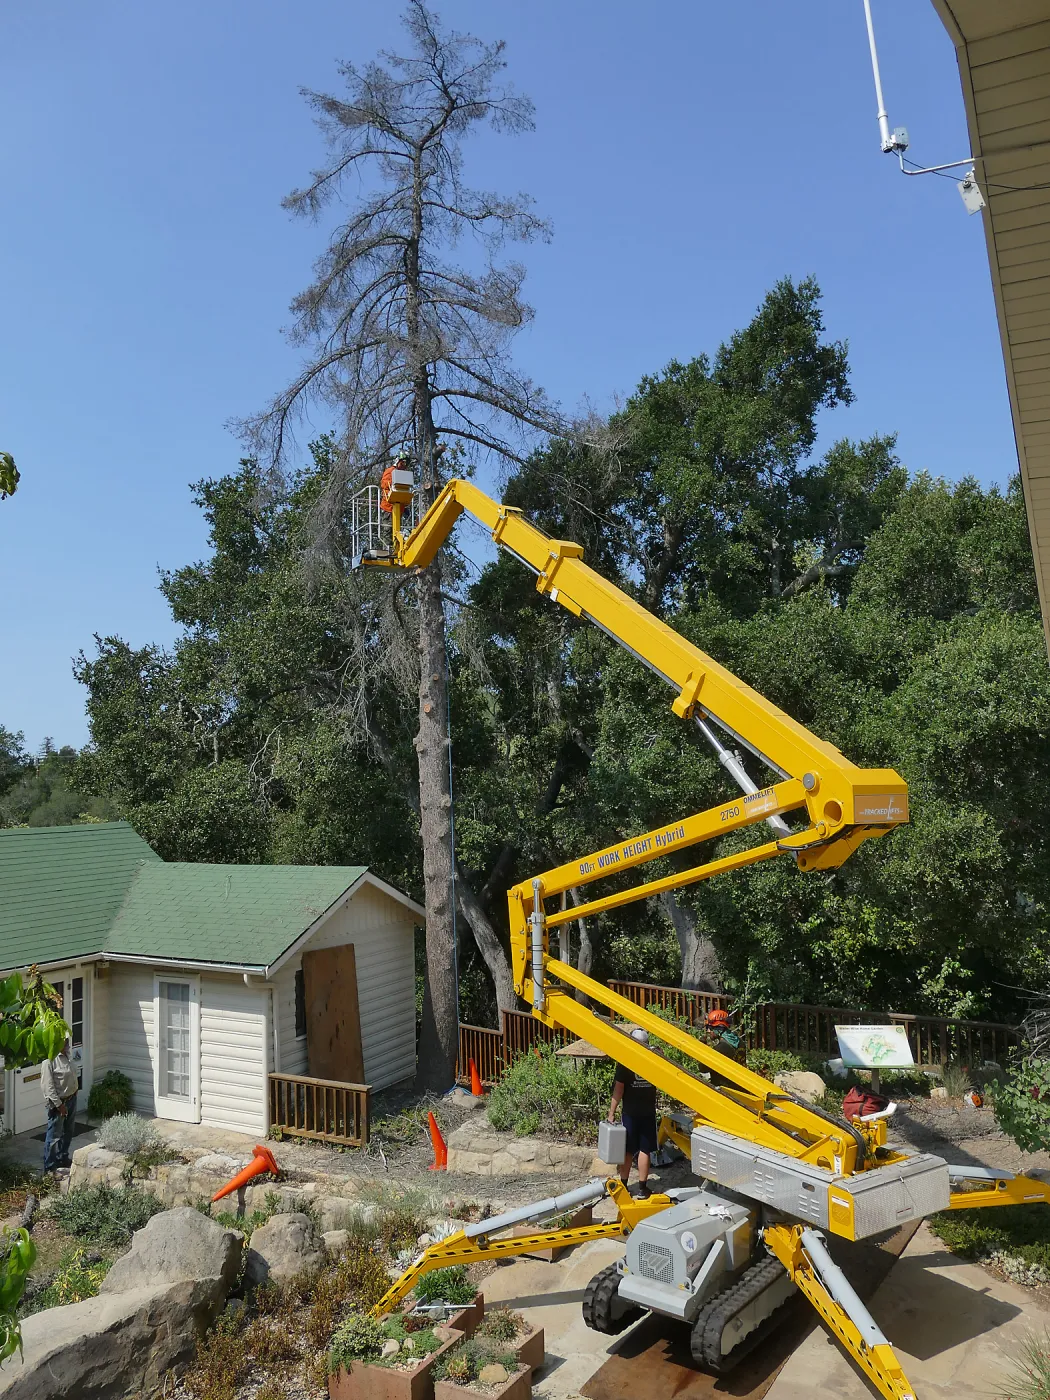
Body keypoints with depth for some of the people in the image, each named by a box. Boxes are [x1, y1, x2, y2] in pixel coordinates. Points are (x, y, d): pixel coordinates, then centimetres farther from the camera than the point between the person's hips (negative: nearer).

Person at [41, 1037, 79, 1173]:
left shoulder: (66, 1055, 4)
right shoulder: (49, 1060, -23)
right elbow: (48, 1086, -24)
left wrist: (72, 1097, 17)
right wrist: (59, 1104, -22)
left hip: (71, 1099, 9)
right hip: (59, 1102, -9)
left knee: (68, 1132, 21)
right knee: (54, 1136, 1)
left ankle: (63, 1158, 37)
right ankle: (49, 1168, 12)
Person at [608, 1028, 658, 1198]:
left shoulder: (625, 1062, -12)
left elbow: (618, 1089, -12)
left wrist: (612, 1112, -7)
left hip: (630, 1112, -2)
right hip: (648, 1112, 2)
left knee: (627, 1150, 9)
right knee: (645, 1150, 7)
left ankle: (623, 1185, 17)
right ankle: (642, 1187, 9)